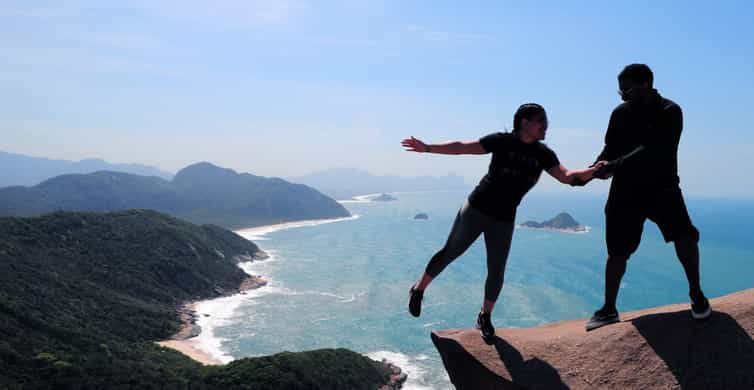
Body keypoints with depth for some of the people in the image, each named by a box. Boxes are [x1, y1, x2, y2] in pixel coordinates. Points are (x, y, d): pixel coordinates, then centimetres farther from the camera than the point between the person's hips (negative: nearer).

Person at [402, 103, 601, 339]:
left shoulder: (543, 154, 0)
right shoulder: (502, 142, -10)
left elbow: (567, 177, -9)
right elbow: (462, 147, -10)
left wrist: (594, 170, -28)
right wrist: (427, 148, -16)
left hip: (503, 220, 3)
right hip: (476, 209, -3)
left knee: (496, 271, 5)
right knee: (450, 252, 4)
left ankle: (485, 316, 26)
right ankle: (419, 290, 25)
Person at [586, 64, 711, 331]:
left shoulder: (669, 113, -12)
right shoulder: (620, 114, 2)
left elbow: (651, 151, -24)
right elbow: (610, 149, 6)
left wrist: (614, 167, -31)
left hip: (661, 185, -3)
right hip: (626, 189, 3)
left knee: (683, 234, -23)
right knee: (617, 251, 3)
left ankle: (696, 295, -1)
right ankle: (609, 309, 15)